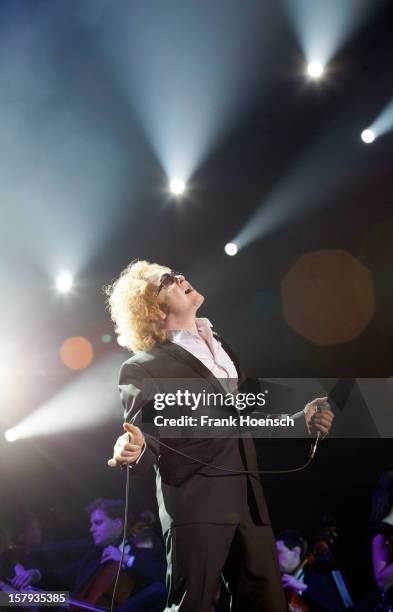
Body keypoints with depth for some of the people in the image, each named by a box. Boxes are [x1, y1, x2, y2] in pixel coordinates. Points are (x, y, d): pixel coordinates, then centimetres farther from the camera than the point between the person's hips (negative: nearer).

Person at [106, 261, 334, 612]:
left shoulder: (221, 347, 17)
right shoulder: (143, 367, -4)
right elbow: (145, 441, -8)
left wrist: (302, 421, 16)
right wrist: (134, 449, -31)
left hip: (249, 502, 7)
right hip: (196, 506, -6)